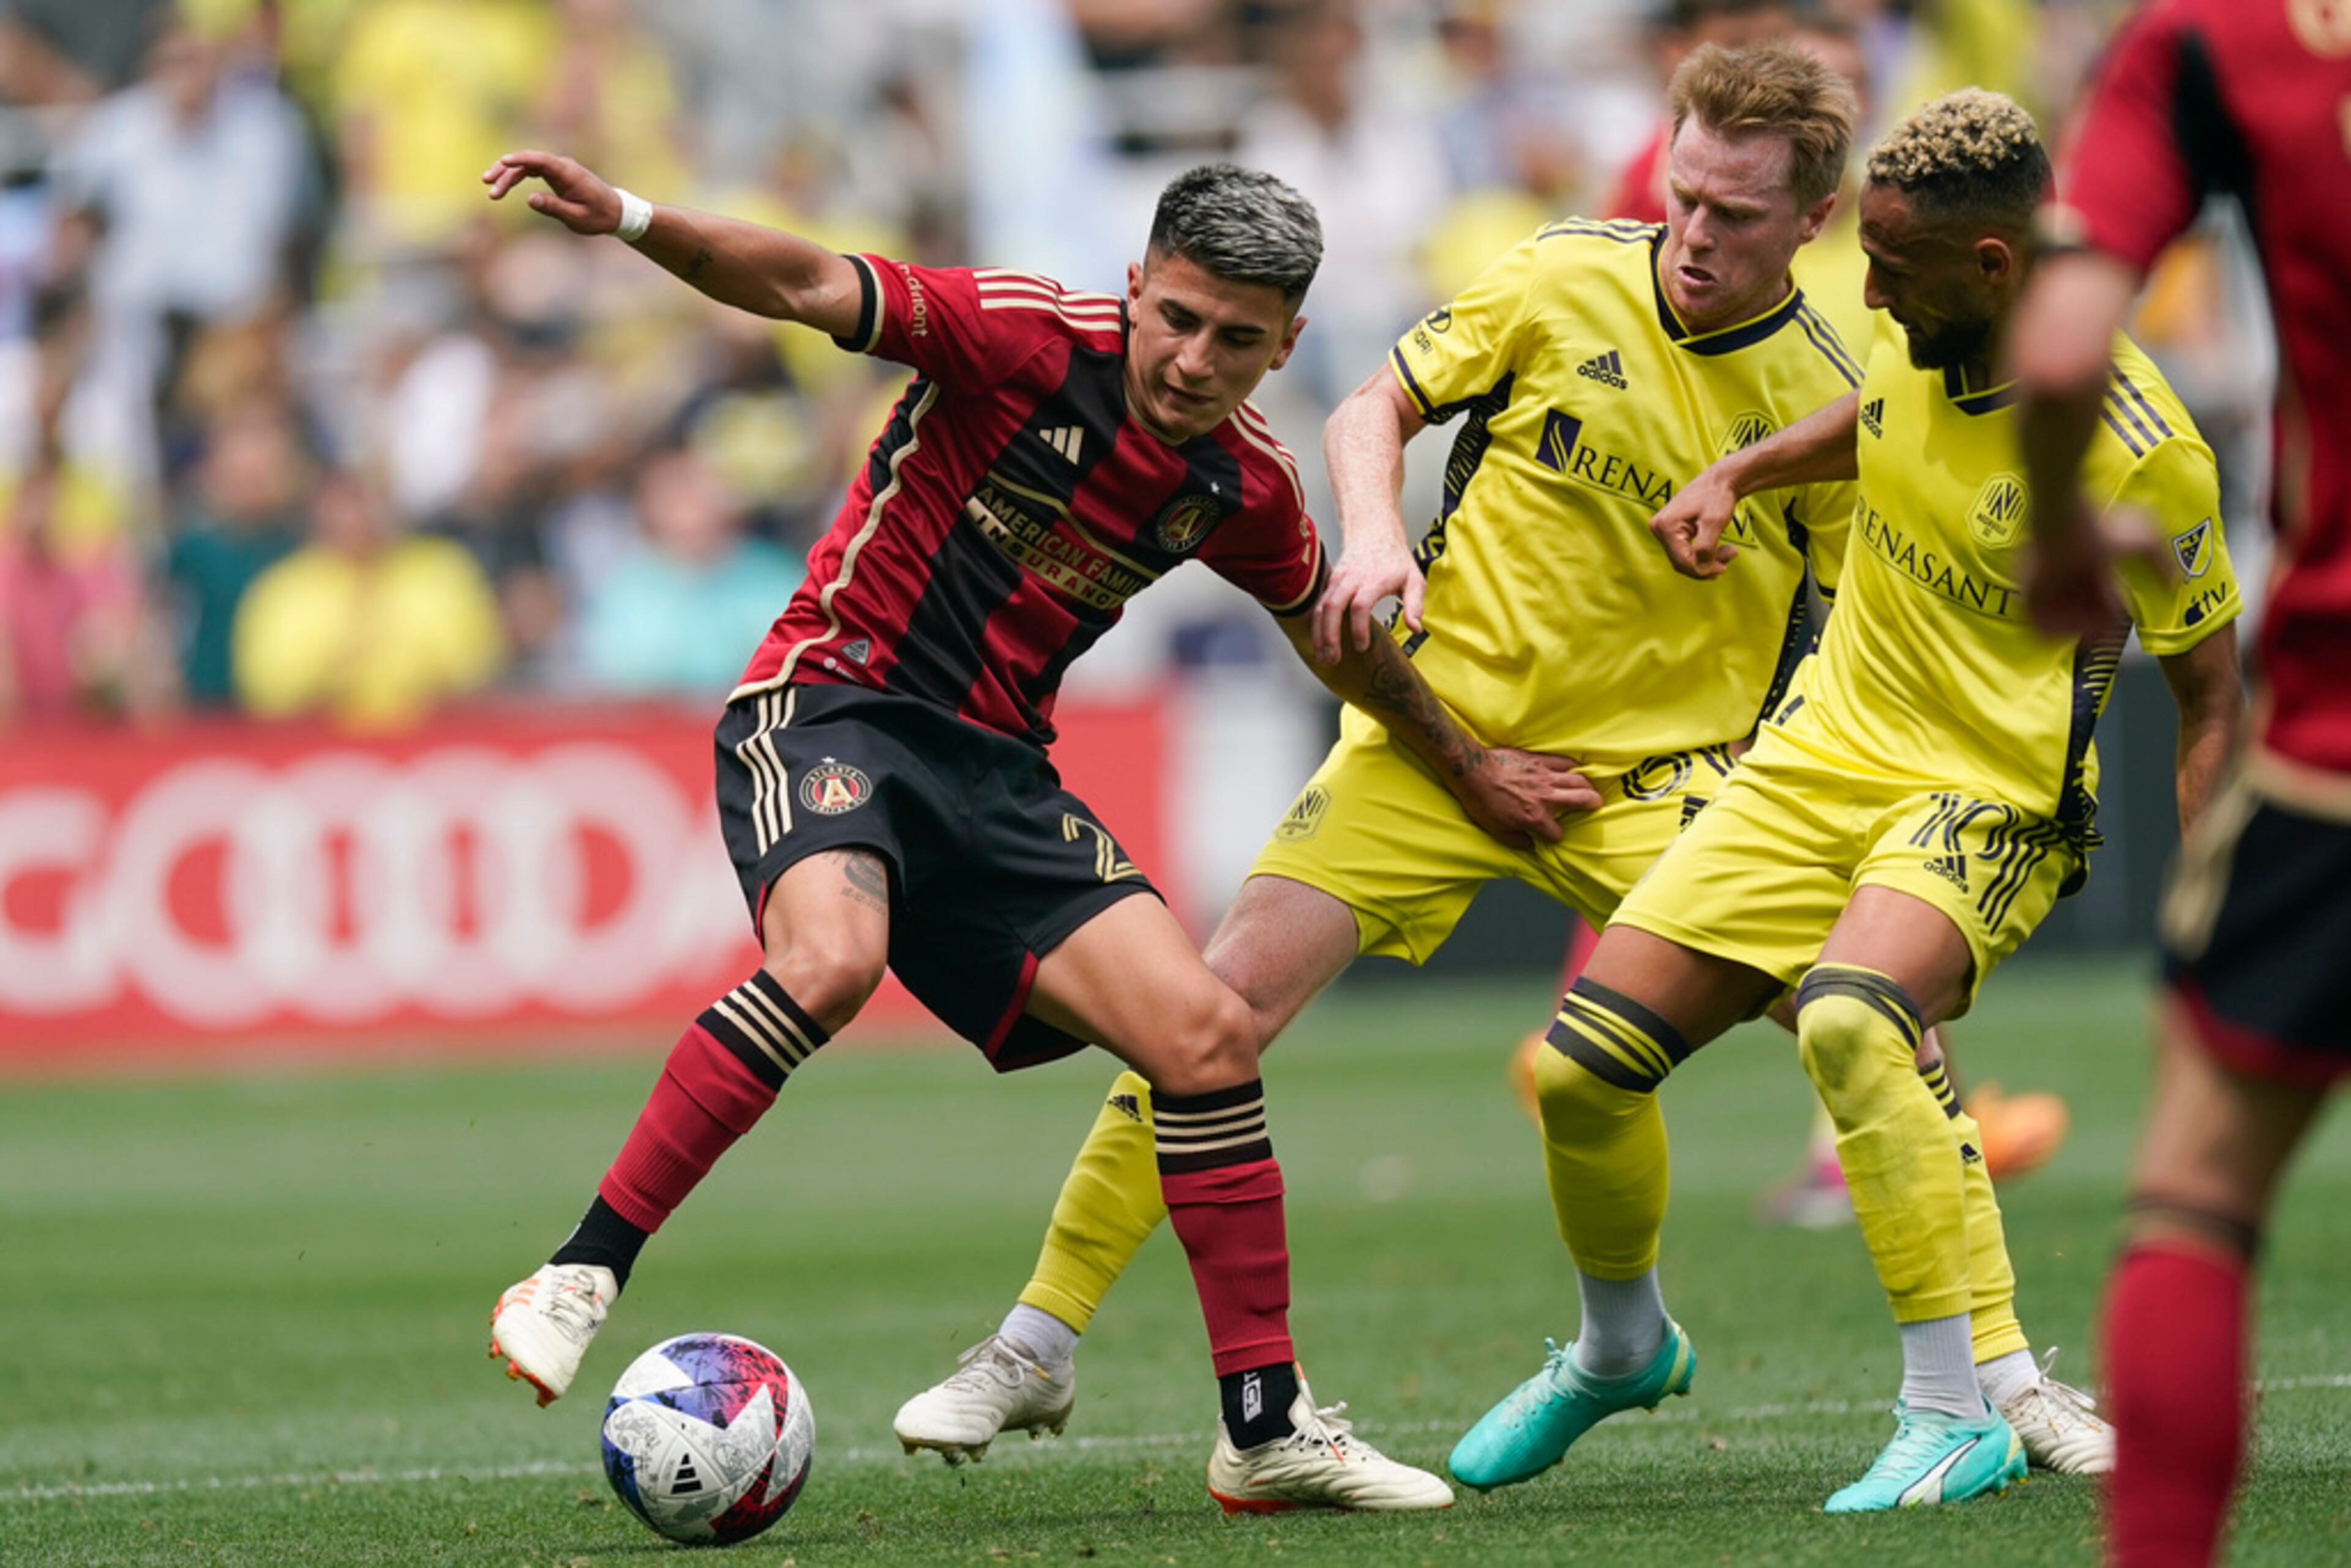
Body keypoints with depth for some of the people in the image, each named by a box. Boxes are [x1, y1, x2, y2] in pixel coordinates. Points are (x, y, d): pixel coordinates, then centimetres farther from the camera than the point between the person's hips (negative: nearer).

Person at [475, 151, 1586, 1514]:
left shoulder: (1245, 486, 4)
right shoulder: (1030, 339, -14)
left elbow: (1340, 636, 25)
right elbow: (808, 287, -24)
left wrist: (1469, 769, 35)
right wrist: (633, 221, -41)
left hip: (995, 770, 6)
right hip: (831, 700, -6)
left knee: (1209, 1035, -6)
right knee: (831, 957, -36)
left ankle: (1270, 1430, 4)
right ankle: (577, 1284, -29)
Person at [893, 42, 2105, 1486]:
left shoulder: (1832, 407, -6)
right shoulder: (1565, 281, -6)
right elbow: (1375, 410, 5)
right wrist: (1372, 539, -14)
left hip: (1656, 772, 0)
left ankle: (2001, 1371, -1)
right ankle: (1037, 1348, 4)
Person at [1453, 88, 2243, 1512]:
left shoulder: (2138, 449, -21)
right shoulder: (1927, 338, -3)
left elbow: (2210, 694, -11)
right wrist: (1735, 474, 12)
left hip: (1991, 804, -7)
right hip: (1824, 755, 7)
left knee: (1847, 1016, -37)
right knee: (1588, 1060, 1)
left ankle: (1959, 1417, -28)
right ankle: (1620, 1347, 32)